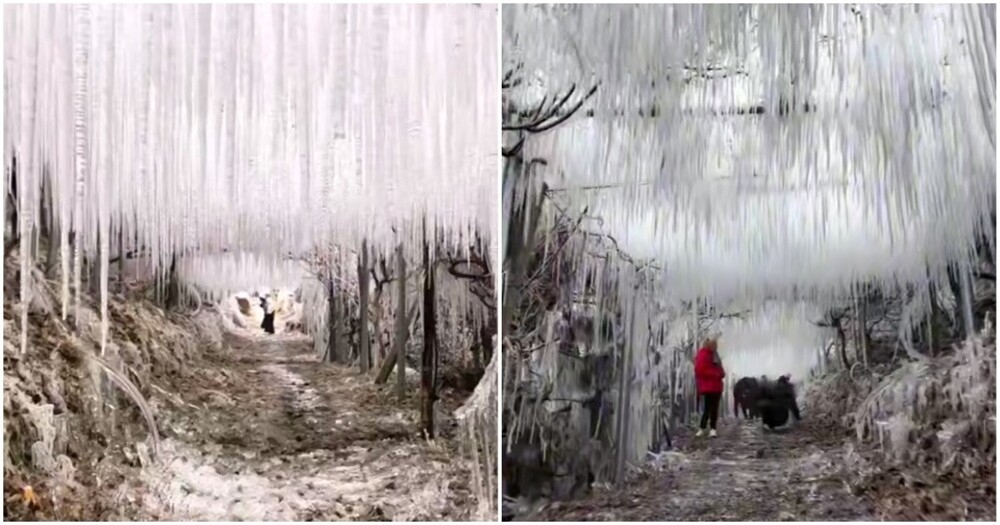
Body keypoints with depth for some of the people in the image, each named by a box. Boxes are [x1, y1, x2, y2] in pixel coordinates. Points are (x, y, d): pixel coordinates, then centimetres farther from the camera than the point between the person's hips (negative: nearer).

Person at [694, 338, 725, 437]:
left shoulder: (714, 355, 17)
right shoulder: (703, 355, -11)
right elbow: (700, 370, -19)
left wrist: (721, 373, 2)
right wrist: (715, 374, -19)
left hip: (716, 386, 9)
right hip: (707, 387, -9)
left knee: (714, 408, 6)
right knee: (707, 408, -9)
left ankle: (712, 428, 8)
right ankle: (702, 428, -2)